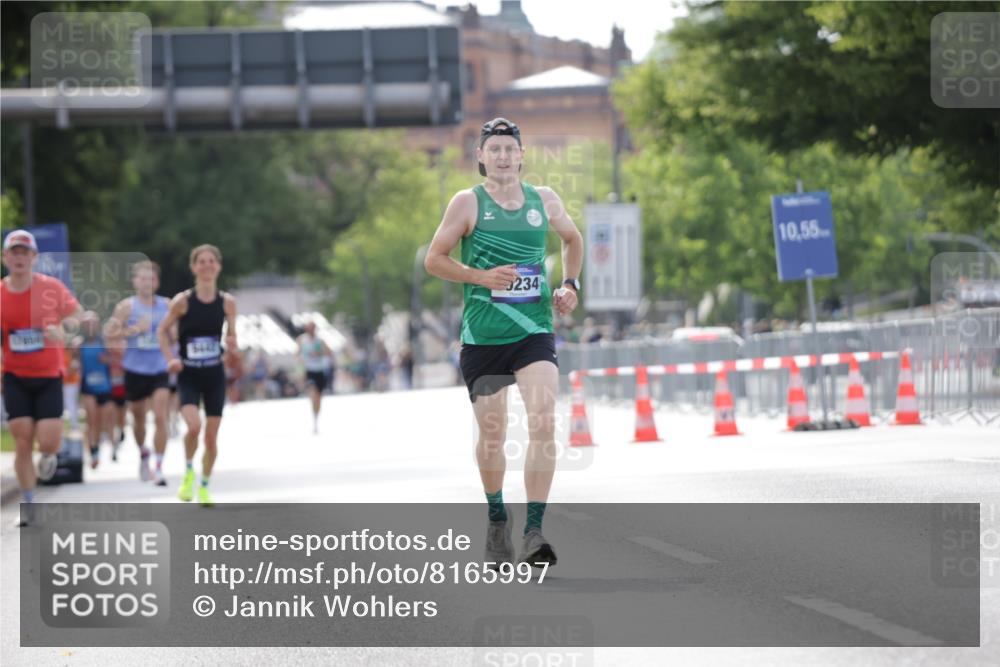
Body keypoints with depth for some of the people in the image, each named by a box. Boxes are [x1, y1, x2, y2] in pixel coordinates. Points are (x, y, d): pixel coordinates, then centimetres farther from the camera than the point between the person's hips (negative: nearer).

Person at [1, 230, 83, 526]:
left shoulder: (52, 287, -7)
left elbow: (77, 314, 3)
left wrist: (62, 327, -18)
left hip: (49, 376, -1)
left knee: (48, 442, -10)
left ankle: (47, 457, 29)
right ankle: (28, 507, 9)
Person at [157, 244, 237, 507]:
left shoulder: (227, 302, 0)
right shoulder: (183, 301, -8)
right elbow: (163, 330, 2)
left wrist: (232, 342, -12)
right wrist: (171, 358, -12)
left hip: (215, 375, 3)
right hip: (188, 375, -3)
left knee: (212, 436, 4)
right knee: (194, 425, -24)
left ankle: (204, 486, 24)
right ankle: (188, 472, 4)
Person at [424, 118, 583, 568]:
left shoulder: (544, 201, 8)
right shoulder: (468, 202, -1)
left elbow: (572, 239, 27)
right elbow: (433, 259, 0)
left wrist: (569, 285, 13)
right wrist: (482, 277, -13)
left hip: (534, 332, 1)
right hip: (483, 336, -1)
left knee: (543, 423, -18)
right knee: (491, 436, 7)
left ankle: (534, 529, -19)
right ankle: (497, 518, 31)